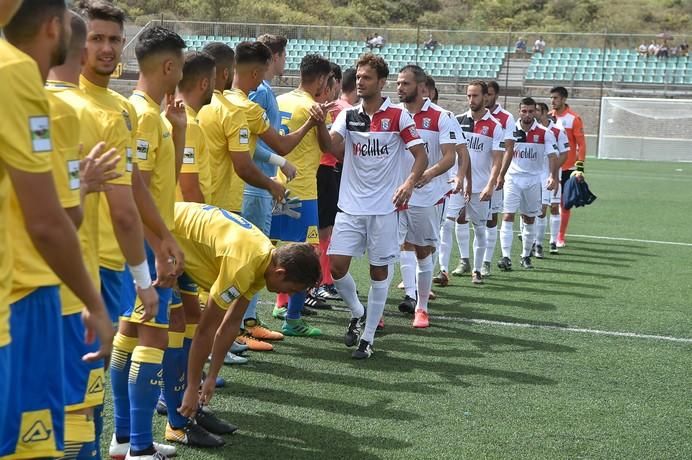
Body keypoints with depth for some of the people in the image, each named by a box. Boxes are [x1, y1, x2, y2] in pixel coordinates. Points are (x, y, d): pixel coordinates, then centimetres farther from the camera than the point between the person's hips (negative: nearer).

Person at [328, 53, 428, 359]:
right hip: (350, 205, 3)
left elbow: (421, 156, -6)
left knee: (379, 271, 3)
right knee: (336, 267, -5)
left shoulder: (398, 116, -3)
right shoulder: (348, 116, 7)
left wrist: (410, 183, -24)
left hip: (384, 207, -3)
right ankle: (357, 313, 23)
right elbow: (332, 145, -10)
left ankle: (368, 338, 13)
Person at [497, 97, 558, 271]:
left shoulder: (545, 133, -3)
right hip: (513, 178, -1)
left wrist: (553, 177, -23)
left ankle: (526, 256, 24)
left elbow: (552, 156, -8)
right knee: (507, 216, -12)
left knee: (529, 219, 10)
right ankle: (506, 257, -16)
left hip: (534, 180, 1)